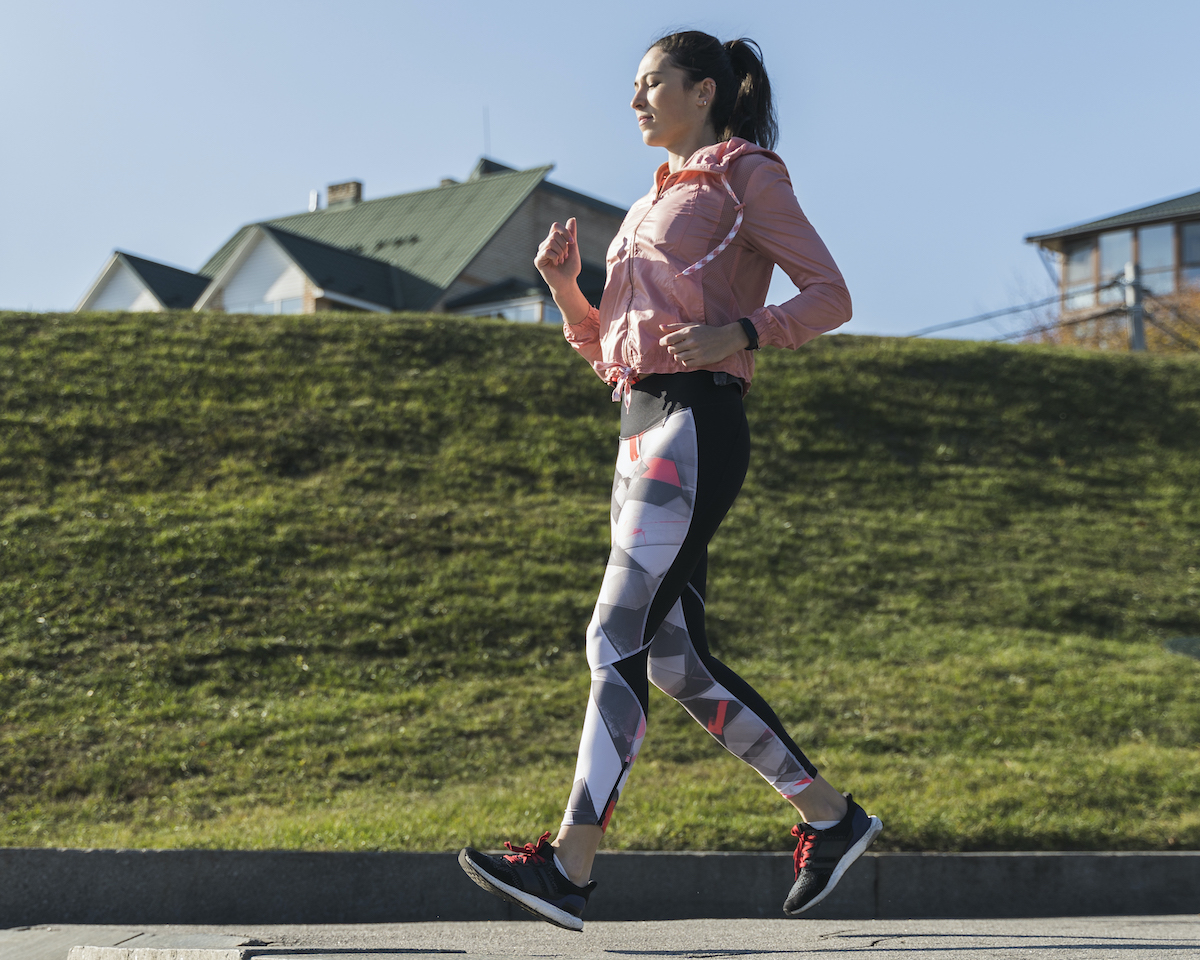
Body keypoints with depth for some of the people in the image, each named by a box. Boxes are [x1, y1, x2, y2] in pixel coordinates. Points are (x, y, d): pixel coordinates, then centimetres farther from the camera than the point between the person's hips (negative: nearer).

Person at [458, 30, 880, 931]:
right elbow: (603, 350, 24)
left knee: (618, 640, -15)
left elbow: (831, 295, -4)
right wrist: (565, 282, 6)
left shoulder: (747, 176, 3)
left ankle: (569, 870, -16)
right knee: (679, 661, 6)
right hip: (642, 431, 9)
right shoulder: (654, 205, 25)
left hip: (696, 426, -9)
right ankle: (832, 816, 17)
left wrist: (739, 332, -20)